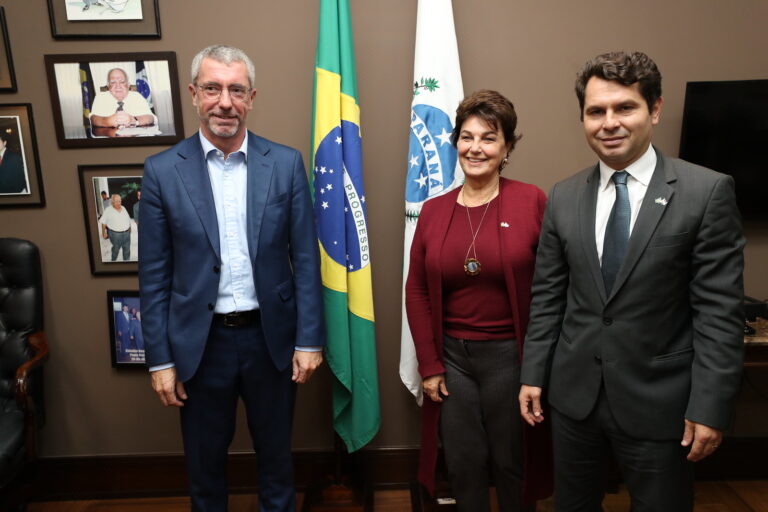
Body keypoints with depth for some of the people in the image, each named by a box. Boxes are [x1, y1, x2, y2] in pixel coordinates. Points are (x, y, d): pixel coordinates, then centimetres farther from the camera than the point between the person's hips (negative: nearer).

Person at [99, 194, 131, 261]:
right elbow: (103, 223, -4)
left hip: (126, 233, 4)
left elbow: (128, 220, 15)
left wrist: (129, 228, 18)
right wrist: (103, 233, -4)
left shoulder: (123, 208, 6)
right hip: (115, 234, -4)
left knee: (127, 249, 11)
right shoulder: (108, 210, -8)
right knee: (116, 249, 13)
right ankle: (113, 261, 34)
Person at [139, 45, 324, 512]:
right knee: (205, 460, 20)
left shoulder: (286, 163, -4)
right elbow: (154, 277, -2)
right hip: (200, 342, 0)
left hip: (271, 337, 0)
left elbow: (306, 259, -3)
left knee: (276, 453, 20)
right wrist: (160, 359, -2)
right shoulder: (163, 171, -4)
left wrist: (309, 340, -5)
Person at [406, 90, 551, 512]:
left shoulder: (531, 201, -8)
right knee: (463, 464, 17)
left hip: (510, 354, -2)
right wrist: (429, 365, 1)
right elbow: (417, 291, 3)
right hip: (450, 355, 3)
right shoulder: (433, 210, 1)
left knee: (511, 462, 18)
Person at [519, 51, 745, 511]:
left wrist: (710, 407, -11)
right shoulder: (563, 197, 2)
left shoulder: (708, 191, -8)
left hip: (659, 402, -2)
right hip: (574, 395, 3)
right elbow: (547, 297, 4)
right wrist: (533, 374, 4)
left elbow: (720, 311, -10)